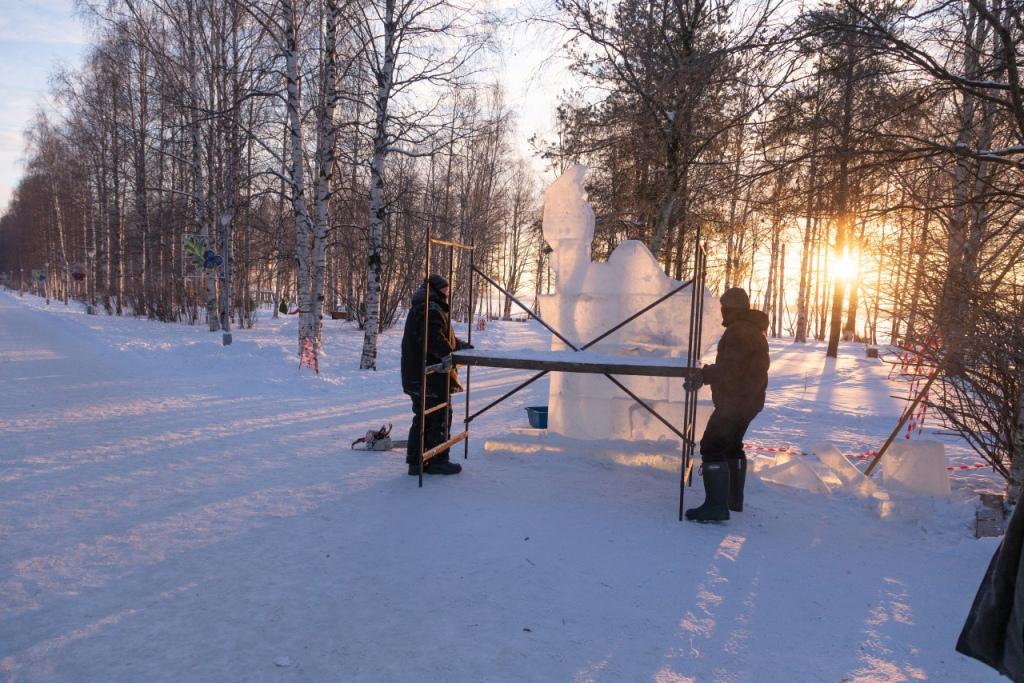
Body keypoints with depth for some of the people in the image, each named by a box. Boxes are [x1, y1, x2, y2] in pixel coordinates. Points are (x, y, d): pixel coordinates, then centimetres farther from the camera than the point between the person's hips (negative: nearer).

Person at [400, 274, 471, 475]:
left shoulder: (419, 309, 21)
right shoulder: (432, 310, -15)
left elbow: (445, 337, 24)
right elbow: (435, 341, -27)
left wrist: (461, 345, 16)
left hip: (416, 376, 11)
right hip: (433, 377, -11)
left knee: (422, 418, 15)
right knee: (440, 417, 1)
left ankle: (415, 461, 19)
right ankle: (437, 461, 9)